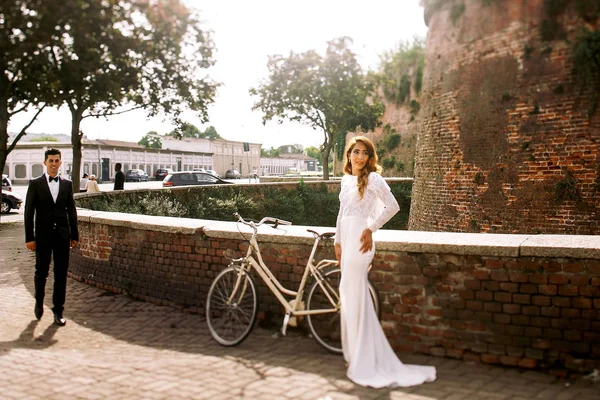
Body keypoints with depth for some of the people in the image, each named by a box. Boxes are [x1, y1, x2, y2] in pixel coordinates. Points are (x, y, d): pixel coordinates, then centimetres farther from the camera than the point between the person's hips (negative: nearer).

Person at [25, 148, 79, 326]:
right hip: (43, 236, -2)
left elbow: (71, 211, 9)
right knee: (41, 272, 7)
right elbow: (29, 212, -2)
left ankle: (58, 311, 13)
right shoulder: (35, 184, 0)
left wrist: (74, 235, 6)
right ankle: (39, 302, 33)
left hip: (62, 235, 2)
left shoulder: (67, 184, 7)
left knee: (61, 274, 4)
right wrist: (29, 237, -7)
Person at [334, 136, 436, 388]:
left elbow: (392, 206, -12)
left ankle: (363, 361, 4)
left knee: (355, 295, -6)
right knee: (349, 295, 10)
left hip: (359, 239, -8)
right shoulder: (346, 179, 15)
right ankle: (356, 354, 22)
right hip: (346, 239, 8)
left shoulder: (373, 179, -7)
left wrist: (371, 228, -13)